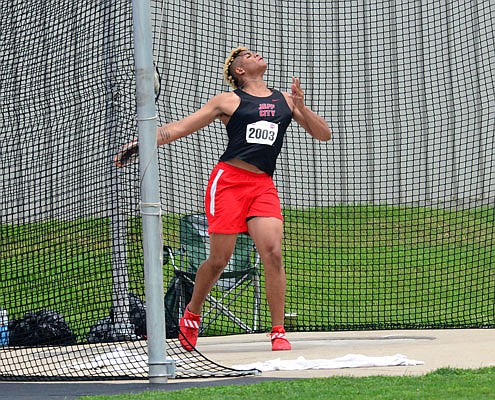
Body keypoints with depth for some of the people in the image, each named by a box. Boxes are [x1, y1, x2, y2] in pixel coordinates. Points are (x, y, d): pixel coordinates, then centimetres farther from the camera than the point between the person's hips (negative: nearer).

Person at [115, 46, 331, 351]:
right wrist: (140, 143, 0)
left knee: (273, 252, -16)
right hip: (229, 180, -2)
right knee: (219, 260, -3)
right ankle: (191, 316, 23)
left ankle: (279, 332, -10)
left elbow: (324, 134, 16)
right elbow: (179, 128, 9)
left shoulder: (285, 100, 18)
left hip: (263, 186, 2)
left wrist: (300, 107, 0)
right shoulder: (228, 101, 8)